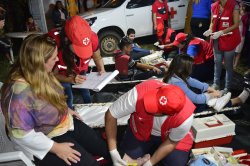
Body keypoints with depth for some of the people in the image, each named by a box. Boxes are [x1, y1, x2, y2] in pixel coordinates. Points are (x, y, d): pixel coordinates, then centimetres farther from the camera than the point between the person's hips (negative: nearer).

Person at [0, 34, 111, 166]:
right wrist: (55, 147, -24)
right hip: (48, 139, -8)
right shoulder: (20, 91, -32)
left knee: (105, 148, 11)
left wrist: (65, 109, 9)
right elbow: (21, 134, -29)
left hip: (66, 123, 8)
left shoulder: (40, 74, -5)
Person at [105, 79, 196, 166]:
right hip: (140, 132, 0)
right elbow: (110, 115, -26)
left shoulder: (185, 117, -36)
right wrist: (113, 153, -27)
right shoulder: (139, 93, -39)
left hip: (168, 138, 0)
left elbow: (172, 142, -15)